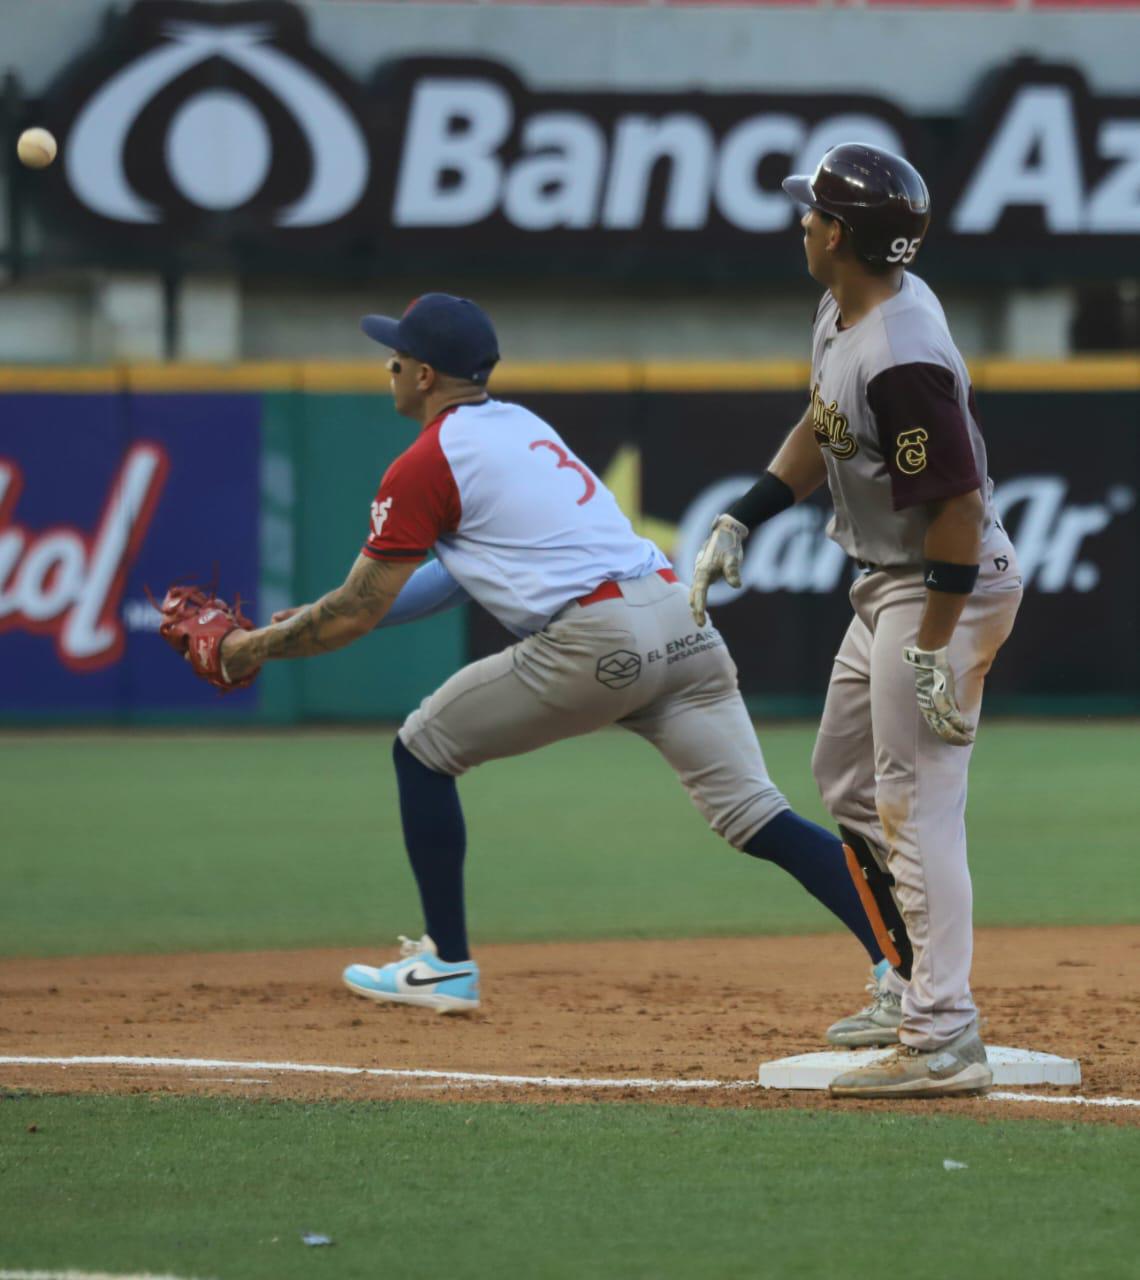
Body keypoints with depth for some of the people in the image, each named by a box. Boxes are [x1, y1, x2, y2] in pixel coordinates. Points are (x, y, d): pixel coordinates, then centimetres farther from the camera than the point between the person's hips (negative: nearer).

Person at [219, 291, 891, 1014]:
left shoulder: (425, 465, 2)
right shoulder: (522, 426, 27)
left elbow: (358, 612, 4)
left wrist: (261, 647, 21)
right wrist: (319, 620, 36)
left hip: (596, 641, -7)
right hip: (682, 618, 7)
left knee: (424, 747, 12)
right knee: (755, 817, 2)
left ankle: (447, 966, 13)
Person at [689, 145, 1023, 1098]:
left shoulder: (900, 358, -28)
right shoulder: (845, 313, 3)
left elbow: (959, 504, -28)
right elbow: (822, 429, 20)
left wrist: (933, 652, -25)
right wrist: (741, 521, 14)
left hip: (944, 589, -11)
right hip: (886, 587, 11)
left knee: (916, 805, -12)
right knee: (848, 777, 21)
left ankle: (943, 1041, -13)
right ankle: (909, 991, 30)